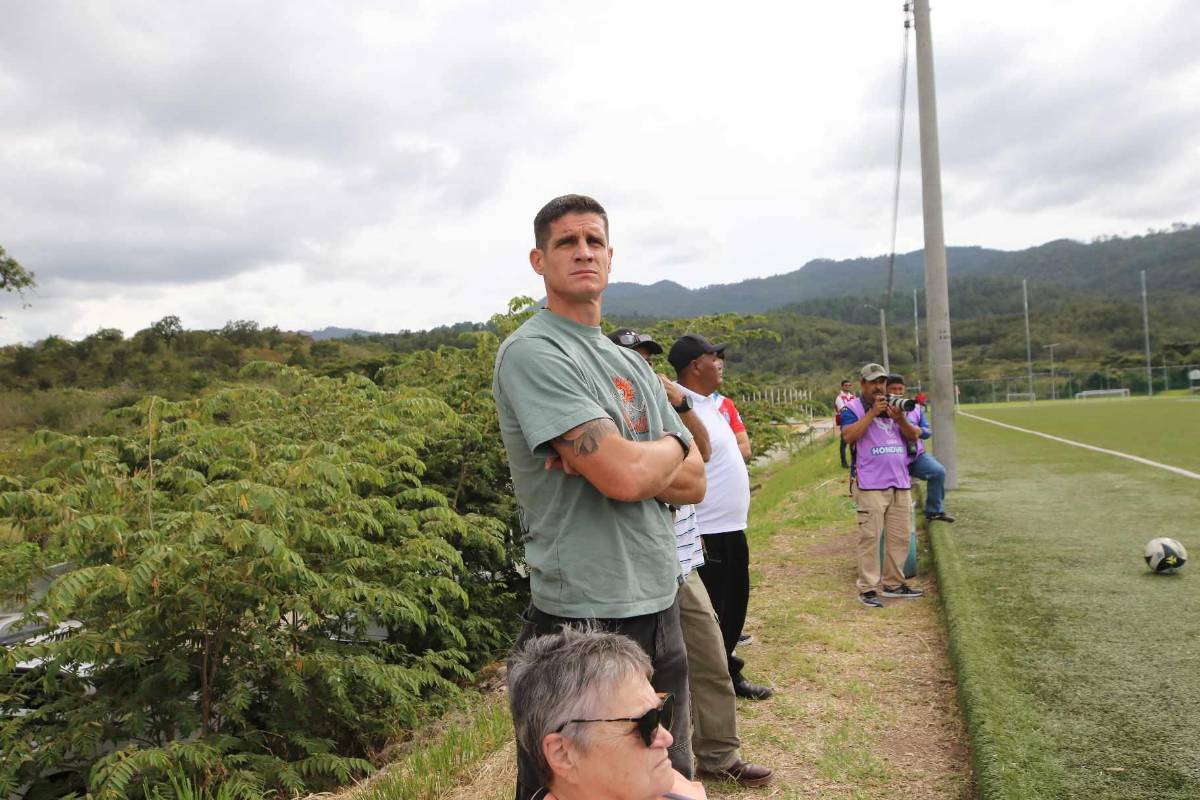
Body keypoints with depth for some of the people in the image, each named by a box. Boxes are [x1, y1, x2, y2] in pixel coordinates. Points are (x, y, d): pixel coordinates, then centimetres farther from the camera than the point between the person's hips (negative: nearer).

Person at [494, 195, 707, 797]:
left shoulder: (631, 364, 13)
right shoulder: (530, 352, -13)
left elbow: (693, 482, 7)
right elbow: (625, 477, -23)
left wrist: (623, 460, -12)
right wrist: (671, 447, -1)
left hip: (659, 607, 8)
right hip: (585, 618, -7)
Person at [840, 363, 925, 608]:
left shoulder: (895, 406, 16)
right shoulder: (852, 408, -1)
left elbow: (914, 436, 9)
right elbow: (848, 436, -18)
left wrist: (900, 419, -10)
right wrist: (872, 412, -18)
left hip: (901, 484, 6)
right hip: (870, 485, -6)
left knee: (899, 537, 9)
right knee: (870, 537, -8)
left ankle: (893, 583, 20)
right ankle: (867, 588, -3)